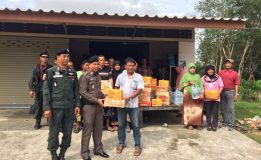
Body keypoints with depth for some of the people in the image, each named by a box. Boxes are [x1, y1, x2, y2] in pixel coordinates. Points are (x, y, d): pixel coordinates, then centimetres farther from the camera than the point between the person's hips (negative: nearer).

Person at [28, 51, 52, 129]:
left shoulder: (51, 68, 3)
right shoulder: (36, 68, 7)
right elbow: (32, 79, 5)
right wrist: (31, 89, -4)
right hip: (39, 90, 1)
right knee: (38, 107, 7)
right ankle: (37, 122, 21)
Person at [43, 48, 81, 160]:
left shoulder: (72, 72, 8)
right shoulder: (51, 71, -2)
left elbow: (76, 89, 10)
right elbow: (46, 90, -4)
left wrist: (77, 105, 4)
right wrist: (46, 107, -10)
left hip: (70, 107, 3)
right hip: (56, 107, -3)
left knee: (68, 133, 9)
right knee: (54, 133, 7)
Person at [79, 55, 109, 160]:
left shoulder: (98, 76, 12)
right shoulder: (84, 77, -8)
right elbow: (83, 93, -16)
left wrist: (104, 97, 3)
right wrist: (97, 100, -18)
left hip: (99, 106, 6)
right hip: (89, 106, -6)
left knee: (98, 128, 12)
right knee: (87, 129, 1)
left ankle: (98, 149, 25)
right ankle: (85, 151, 15)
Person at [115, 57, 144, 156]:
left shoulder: (138, 77, -4)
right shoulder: (120, 76, 4)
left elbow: (139, 90, -10)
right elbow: (116, 88, 13)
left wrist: (129, 97, -21)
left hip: (133, 104, -2)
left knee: (135, 125, 4)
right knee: (121, 125, 12)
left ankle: (137, 145, 17)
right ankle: (121, 143, 28)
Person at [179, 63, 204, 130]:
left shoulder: (197, 76, 15)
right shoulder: (186, 75, 10)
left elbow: (201, 85, 7)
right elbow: (181, 84, 4)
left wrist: (201, 94, -6)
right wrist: (189, 83, -9)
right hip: (188, 95, -2)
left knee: (197, 109, -3)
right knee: (189, 109, -4)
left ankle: (197, 123, 4)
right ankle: (189, 124, 0)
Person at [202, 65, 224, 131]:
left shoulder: (218, 77, 4)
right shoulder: (204, 78, 6)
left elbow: (221, 86, 3)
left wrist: (218, 93, -10)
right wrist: (203, 94, -8)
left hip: (216, 98, -1)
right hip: (207, 98, 1)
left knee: (215, 113, 1)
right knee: (208, 113, 6)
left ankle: (214, 126, 9)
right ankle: (208, 125, 14)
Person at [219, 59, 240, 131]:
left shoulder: (235, 73, 1)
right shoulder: (221, 72, 6)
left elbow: (236, 84, 0)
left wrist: (236, 94, -6)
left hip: (230, 92, -3)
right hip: (222, 91, 3)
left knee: (231, 109, -3)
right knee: (223, 108, 10)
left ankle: (231, 125, 2)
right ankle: (224, 122, 23)